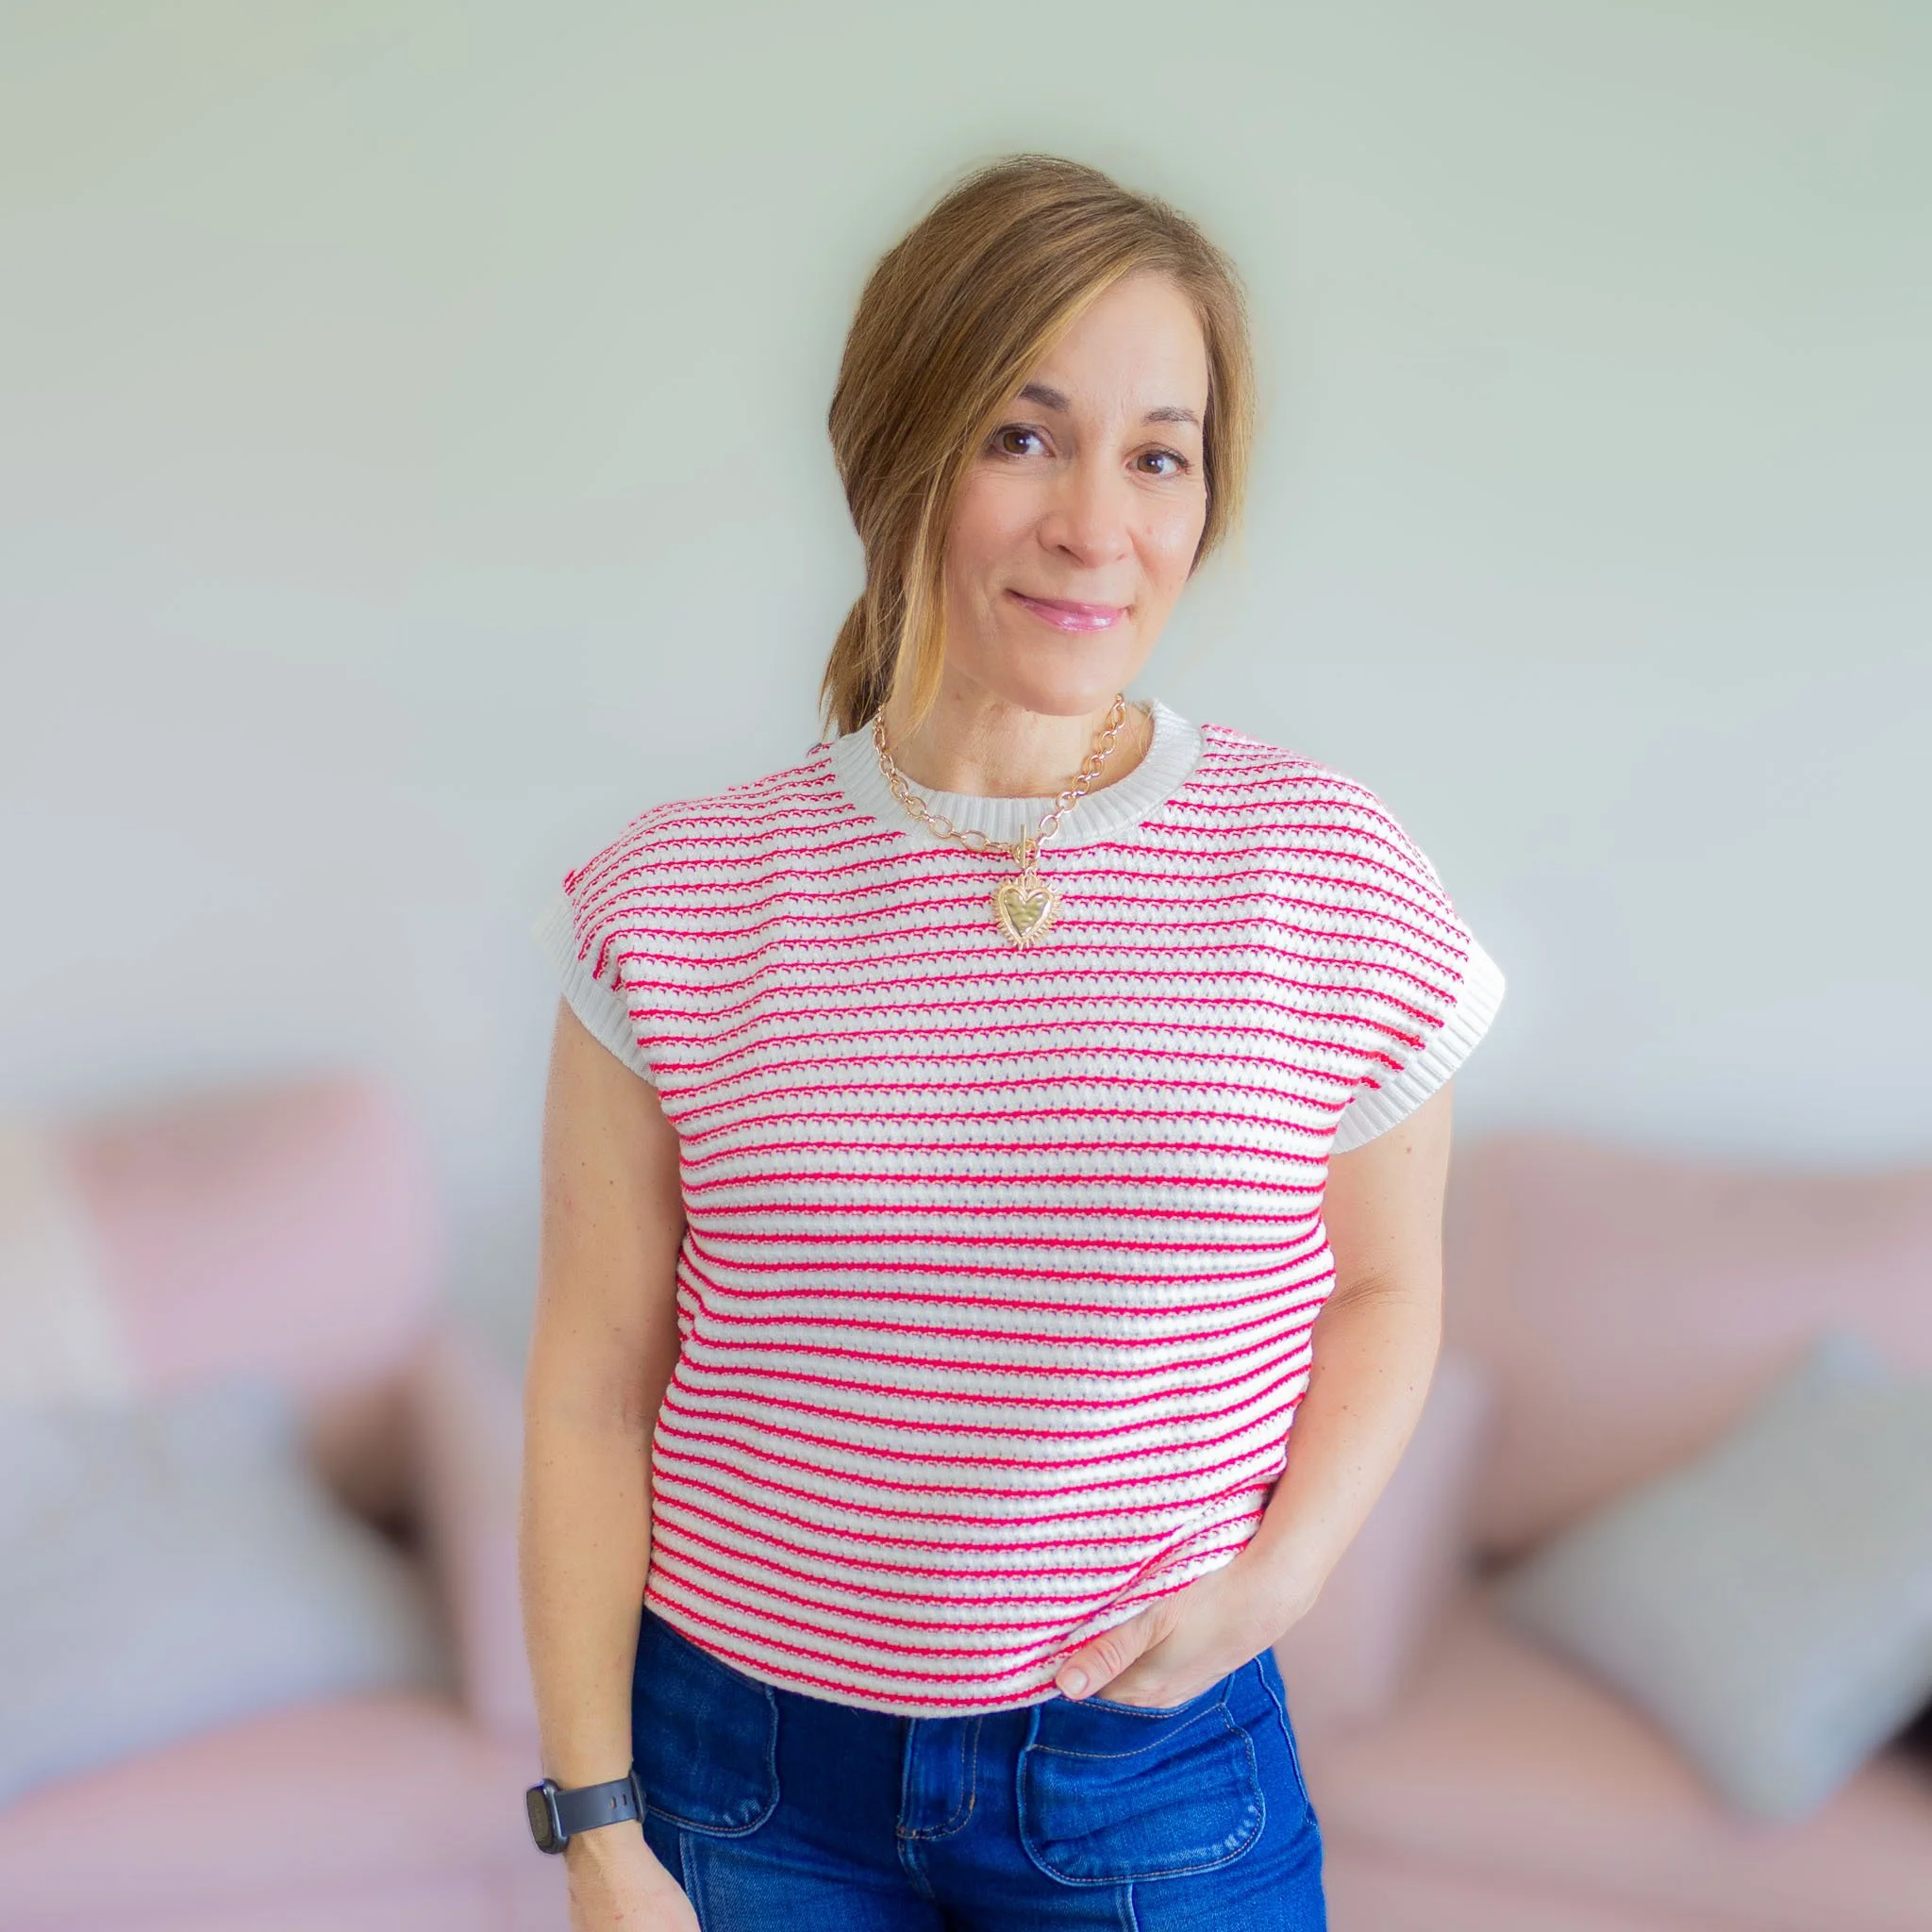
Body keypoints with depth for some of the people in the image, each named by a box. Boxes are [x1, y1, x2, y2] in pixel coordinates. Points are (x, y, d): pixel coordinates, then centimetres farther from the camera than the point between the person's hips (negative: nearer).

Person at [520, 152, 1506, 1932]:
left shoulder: (1329, 878, -9)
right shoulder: (678, 901, -9)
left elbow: (1384, 1287, 4)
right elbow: (594, 1385, -4)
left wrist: (1279, 1576, -11)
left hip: (1152, 1772, 0)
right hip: (746, 1776, 0)